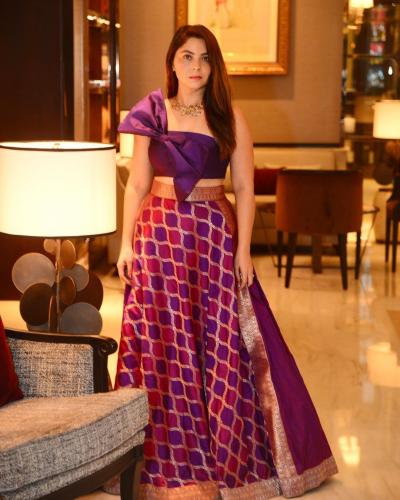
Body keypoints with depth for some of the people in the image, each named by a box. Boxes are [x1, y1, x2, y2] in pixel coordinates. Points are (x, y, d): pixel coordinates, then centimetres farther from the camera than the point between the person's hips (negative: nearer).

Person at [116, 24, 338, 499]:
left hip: (214, 234, -1)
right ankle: (170, 455, 16)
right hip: (160, 233, 1)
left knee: (221, 343, 1)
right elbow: (137, 184, 6)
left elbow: (244, 188, 0)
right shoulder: (152, 113, 5)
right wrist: (126, 242, 0)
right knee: (161, 343, 3)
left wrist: (243, 248, -7)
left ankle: (228, 453, 16)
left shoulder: (229, 117, 2)